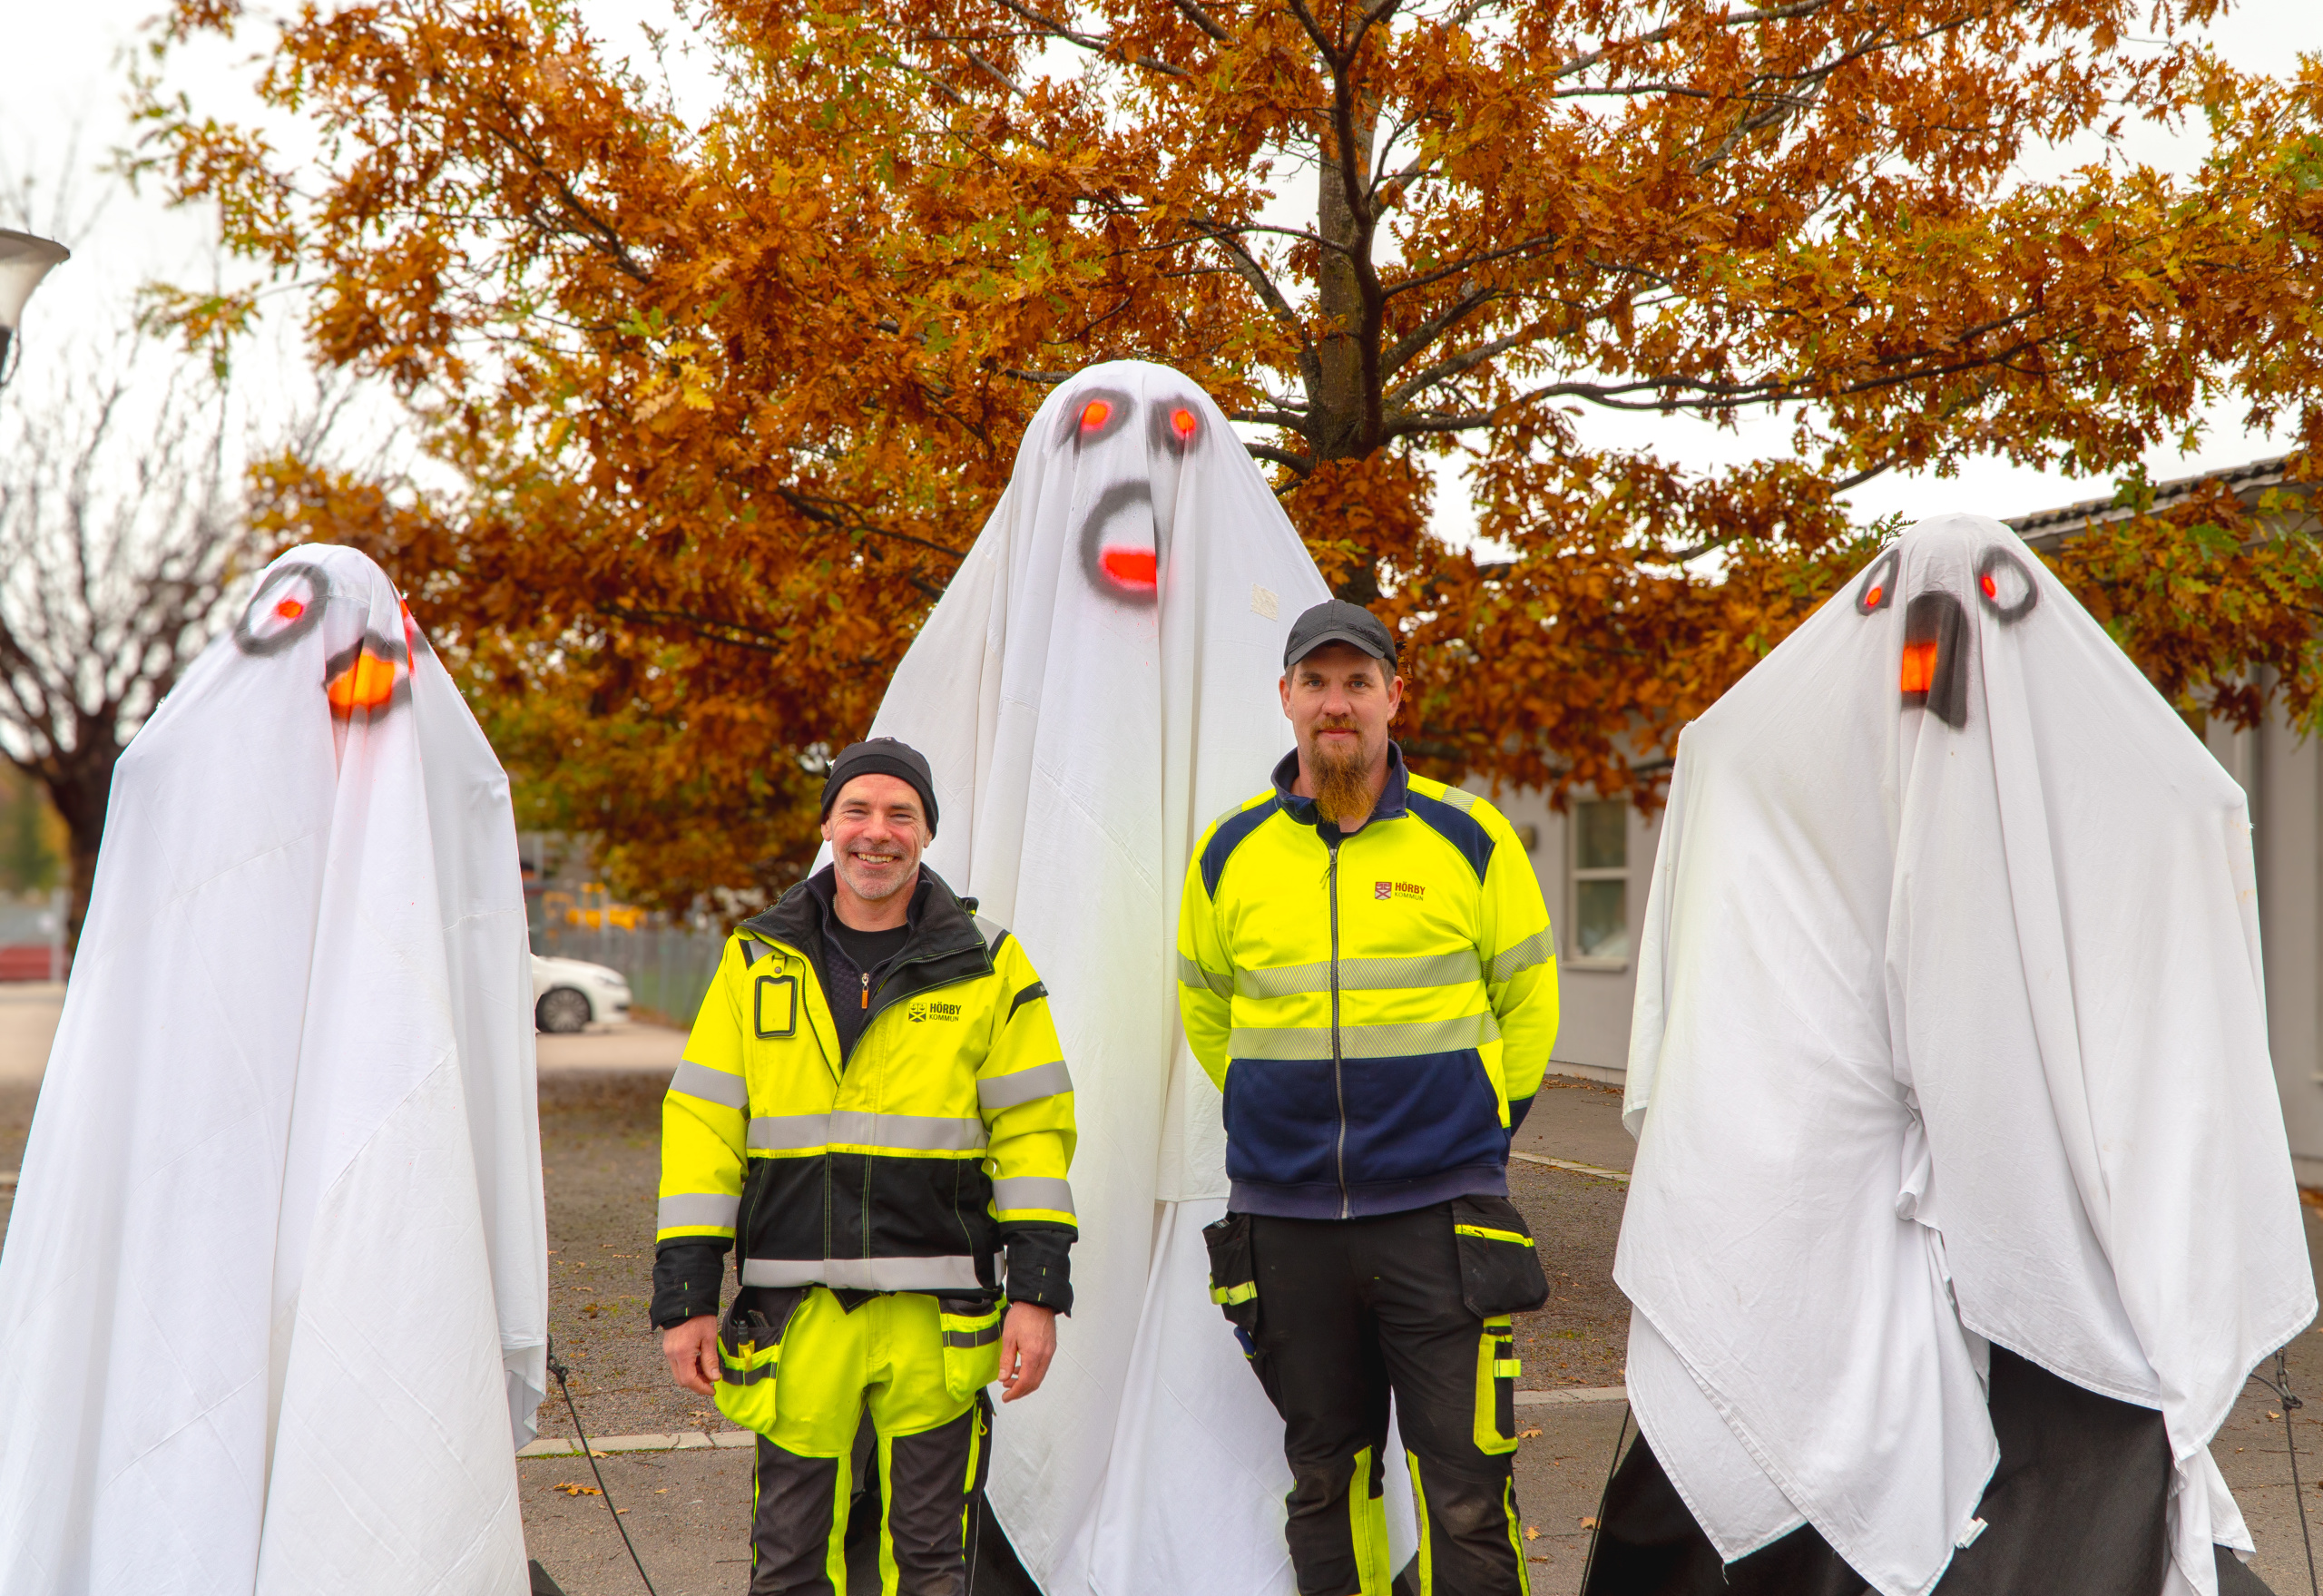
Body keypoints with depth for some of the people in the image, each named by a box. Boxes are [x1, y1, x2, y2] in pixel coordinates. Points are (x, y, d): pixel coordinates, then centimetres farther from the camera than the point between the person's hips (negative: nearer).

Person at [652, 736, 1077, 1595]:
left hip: (936, 1319, -1)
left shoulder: (988, 966, 4)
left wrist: (1037, 1293, -4)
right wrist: (684, 1296, 0)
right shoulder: (757, 961, 7)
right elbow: (700, 1128, 6)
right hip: (794, 1313, 1)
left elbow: (1035, 1131, 3)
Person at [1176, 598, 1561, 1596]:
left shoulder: (1469, 837, -1)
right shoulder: (1229, 854, 5)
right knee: (1325, 1477, 13)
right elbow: (1205, 1007, 20)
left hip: (1440, 1213, -2)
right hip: (1286, 1217, 3)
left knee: (1467, 1495, -3)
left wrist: (1480, 1124, 8)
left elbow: (1528, 999, 11)